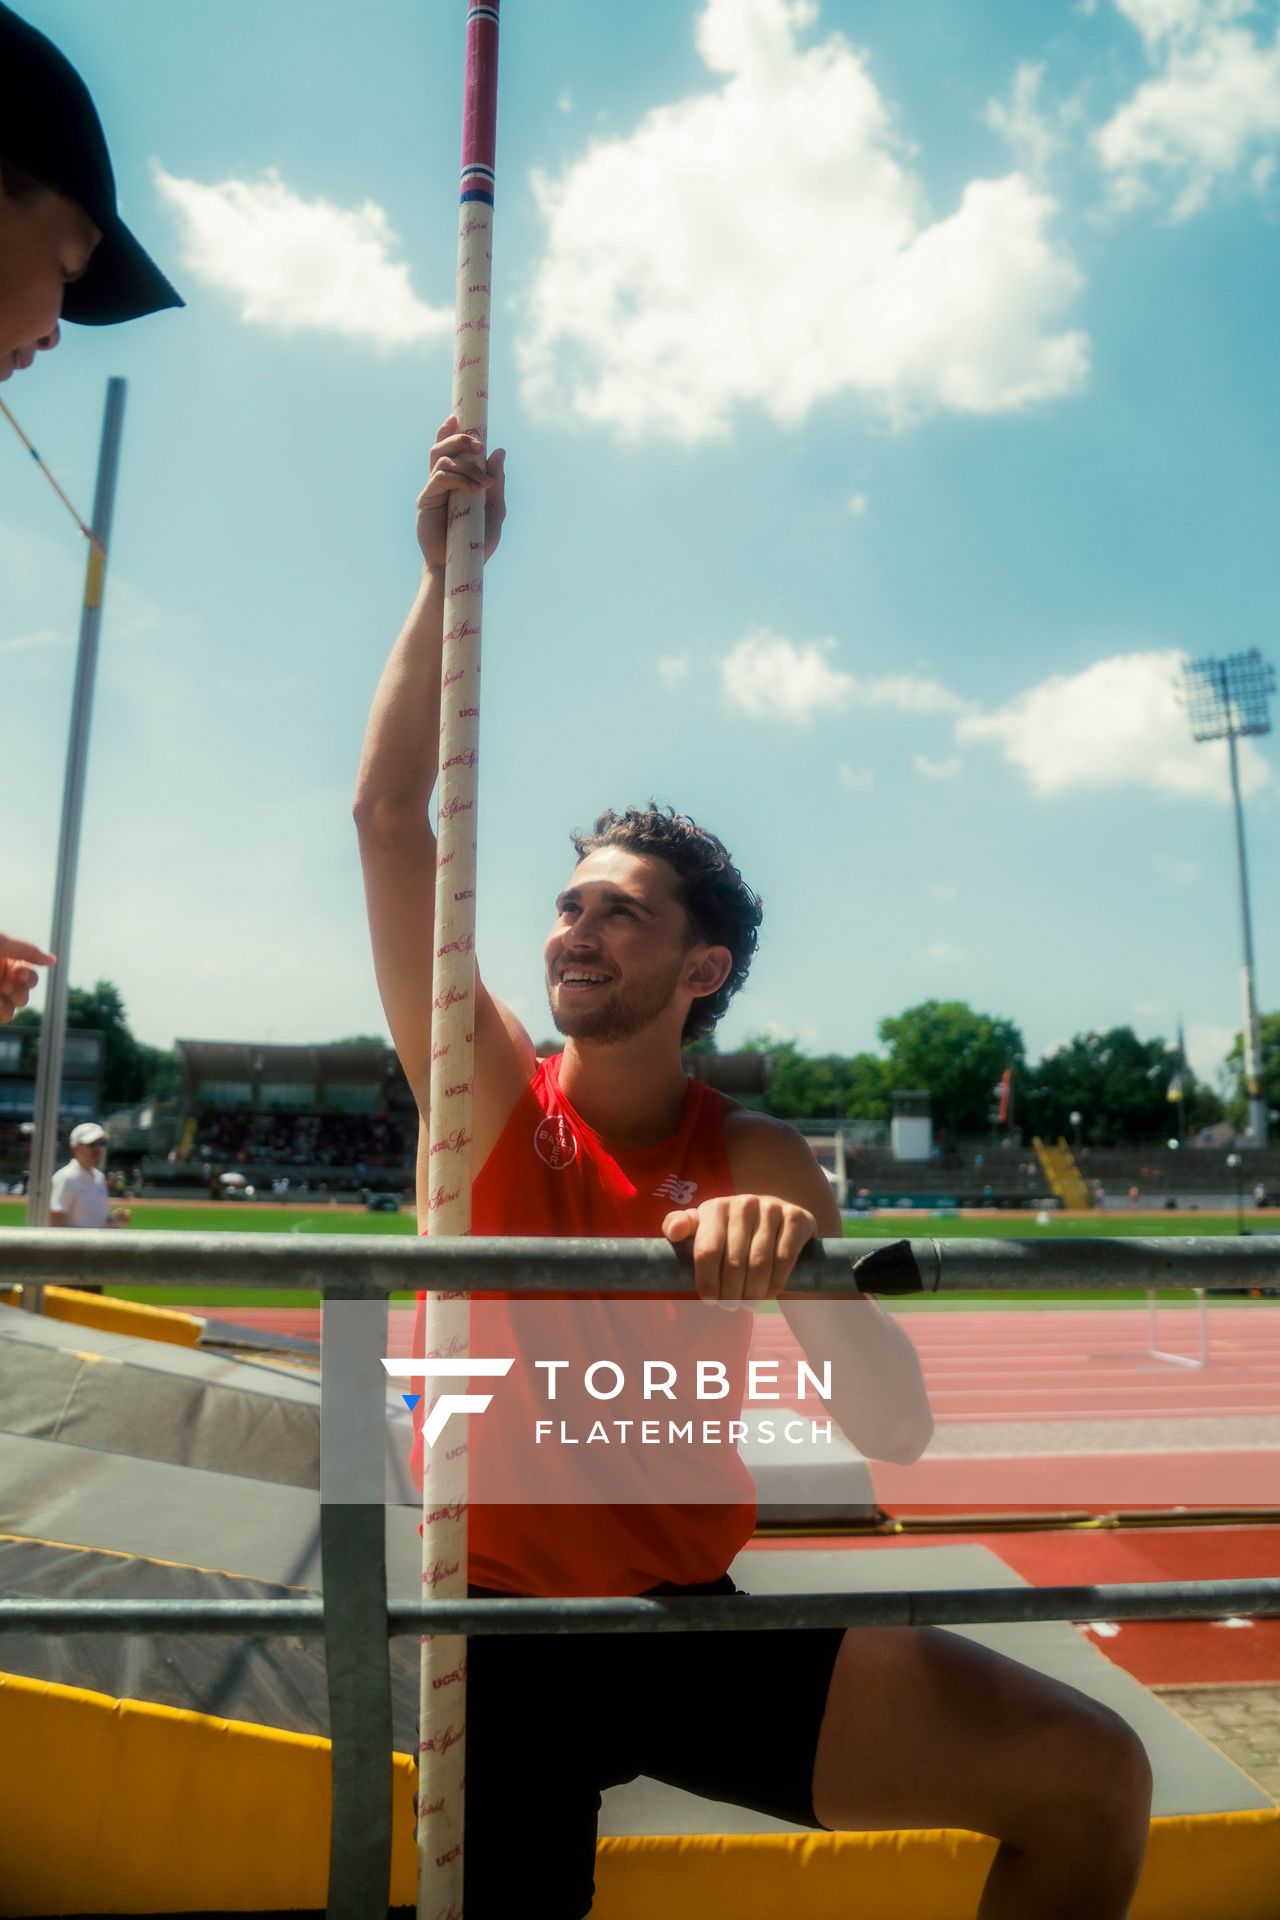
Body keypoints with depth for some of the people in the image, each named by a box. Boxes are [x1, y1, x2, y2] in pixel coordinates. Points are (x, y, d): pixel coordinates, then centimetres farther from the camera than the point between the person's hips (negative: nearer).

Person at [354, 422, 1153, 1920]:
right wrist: (446, 569, -13)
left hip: (699, 1623, 1)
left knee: (1091, 1780, -9)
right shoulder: (489, 1092, -7)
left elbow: (896, 1425, -16)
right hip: (503, 1640, 0)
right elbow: (389, 815, -14)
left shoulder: (758, 1163, -6)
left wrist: (790, 1254, -36)